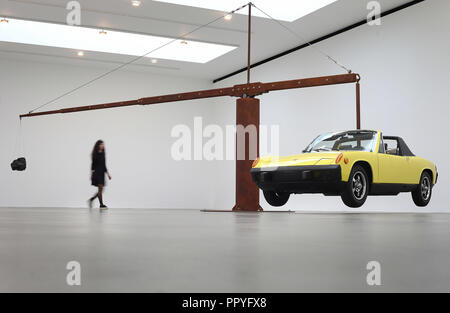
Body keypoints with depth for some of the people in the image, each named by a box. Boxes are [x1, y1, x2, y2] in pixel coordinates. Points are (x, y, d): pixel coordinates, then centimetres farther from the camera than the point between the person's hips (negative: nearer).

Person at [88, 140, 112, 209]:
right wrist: (91, 174, -9)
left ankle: (91, 200, 23)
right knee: (100, 188, -10)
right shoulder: (95, 154, -4)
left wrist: (107, 174, 14)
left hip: (102, 173, 7)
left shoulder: (103, 154, 12)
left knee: (101, 189, 6)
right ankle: (101, 204, -6)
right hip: (97, 172, -7)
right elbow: (93, 164, -5)